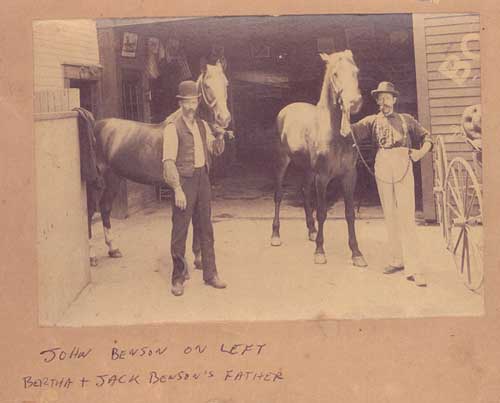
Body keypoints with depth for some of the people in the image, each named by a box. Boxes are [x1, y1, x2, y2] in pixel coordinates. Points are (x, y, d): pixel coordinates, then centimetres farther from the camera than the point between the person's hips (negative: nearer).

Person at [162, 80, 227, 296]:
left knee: (206, 228, 12)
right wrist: (177, 189, -21)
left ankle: (210, 273, 22)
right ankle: (178, 278, 11)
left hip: (202, 178, 6)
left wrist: (220, 136, -4)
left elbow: (216, 149, 18)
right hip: (184, 180, -6)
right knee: (180, 230, 0)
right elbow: (169, 161, -15)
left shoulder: (202, 125, 10)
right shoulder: (173, 128, -10)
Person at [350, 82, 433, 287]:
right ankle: (397, 260, 17)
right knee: (390, 215, 7)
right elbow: (353, 130, 0)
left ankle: (414, 268, -11)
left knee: (406, 215, -9)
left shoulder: (406, 119, 15)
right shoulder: (372, 121, 15)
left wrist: (422, 151, -2)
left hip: (402, 164, -2)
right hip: (382, 167, 2)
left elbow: (426, 136, 16)